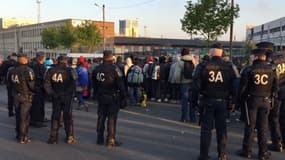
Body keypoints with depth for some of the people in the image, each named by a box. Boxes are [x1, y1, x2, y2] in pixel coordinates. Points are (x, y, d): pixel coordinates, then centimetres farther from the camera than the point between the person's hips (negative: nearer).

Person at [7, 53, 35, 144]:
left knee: (18, 116, 18)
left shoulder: (11, 71, 3)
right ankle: (23, 138, 5)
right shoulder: (28, 70, -18)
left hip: (16, 96, 6)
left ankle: (18, 135, 29)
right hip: (26, 96, -6)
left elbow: (9, 83, 10)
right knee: (24, 117, 1)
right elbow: (31, 84, -20)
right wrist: (34, 90, -1)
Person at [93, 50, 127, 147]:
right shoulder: (115, 69, -13)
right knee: (112, 118, -1)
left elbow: (94, 84, 12)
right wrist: (123, 97, -8)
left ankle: (100, 139, 23)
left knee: (101, 117, 14)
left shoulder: (97, 69, 6)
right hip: (113, 97, -6)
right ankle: (111, 140, 2)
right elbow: (120, 85, -14)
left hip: (101, 97, 6)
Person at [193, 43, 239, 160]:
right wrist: (233, 99, 6)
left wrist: (201, 92, 5)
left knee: (206, 128, 7)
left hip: (207, 101, -1)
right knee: (221, 128, 12)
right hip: (222, 101, 2)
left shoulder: (203, 66, -10)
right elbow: (234, 86, -5)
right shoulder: (228, 67, -4)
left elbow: (196, 85, -11)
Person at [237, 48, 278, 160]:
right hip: (266, 100, 2)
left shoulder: (249, 70, -10)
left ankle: (247, 151, 13)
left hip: (252, 99, -2)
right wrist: (270, 96, 16)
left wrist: (242, 97, 6)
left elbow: (243, 87, -8)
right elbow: (275, 87, 4)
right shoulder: (271, 70, -2)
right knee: (263, 127, 9)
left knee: (250, 126, 6)